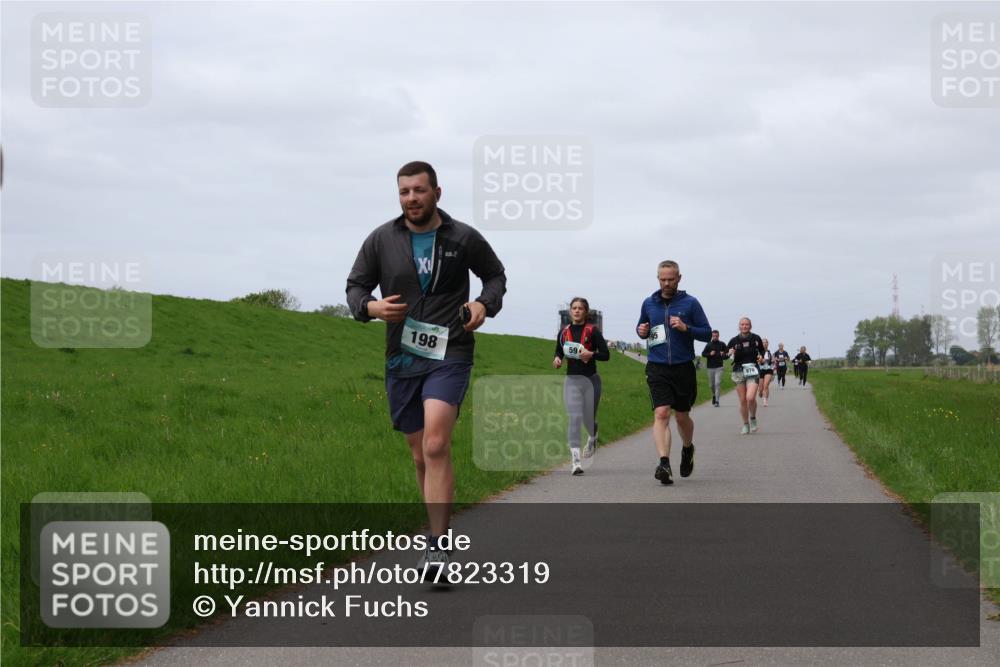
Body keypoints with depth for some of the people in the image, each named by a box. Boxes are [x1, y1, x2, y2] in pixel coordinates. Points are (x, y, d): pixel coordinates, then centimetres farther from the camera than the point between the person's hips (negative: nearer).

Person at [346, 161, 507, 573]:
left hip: (449, 356, -3)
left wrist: (486, 304, -4)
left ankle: (438, 545, -21)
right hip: (401, 360, 3)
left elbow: (495, 275, 17)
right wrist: (370, 307, -12)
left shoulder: (463, 239, 1)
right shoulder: (381, 240, 3)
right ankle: (439, 534, 27)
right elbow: (355, 286, 10)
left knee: (436, 446, -21)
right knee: (421, 457, 10)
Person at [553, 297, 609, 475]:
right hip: (572, 380, 1)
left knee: (589, 418, 10)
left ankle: (592, 439, 47)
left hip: (591, 379, -1)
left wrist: (591, 354, -22)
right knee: (574, 418, -12)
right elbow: (559, 353, 18)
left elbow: (606, 355, -4)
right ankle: (575, 460, -15)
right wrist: (557, 361, -4)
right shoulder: (564, 333, 6)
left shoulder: (593, 331, -3)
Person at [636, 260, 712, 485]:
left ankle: (688, 449, 41)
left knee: (682, 416, 11)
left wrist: (686, 328, -17)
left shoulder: (690, 303, 0)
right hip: (657, 368, 1)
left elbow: (707, 333, 0)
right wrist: (641, 331, -2)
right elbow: (641, 327, 22)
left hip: (683, 367, -1)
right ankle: (664, 464, -21)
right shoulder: (649, 303, 7)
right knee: (661, 414, -15)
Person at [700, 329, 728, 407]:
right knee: (712, 384, 10)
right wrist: (710, 354, -13)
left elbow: (727, 353, 11)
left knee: (718, 383, -13)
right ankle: (714, 395, 39)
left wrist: (724, 354, -11)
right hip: (710, 367, 2)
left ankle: (717, 401, -13)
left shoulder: (722, 344, 3)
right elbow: (703, 353, 4)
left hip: (719, 367, -2)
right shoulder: (708, 345, 4)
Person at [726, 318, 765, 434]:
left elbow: (762, 350, 20)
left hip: (753, 371, -1)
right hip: (739, 371, 1)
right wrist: (729, 353, -14)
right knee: (742, 401, 3)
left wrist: (761, 357, -1)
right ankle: (745, 425, 19)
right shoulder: (734, 340, 2)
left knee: (750, 398, -19)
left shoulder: (756, 338, 3)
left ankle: (753, 419, 7)